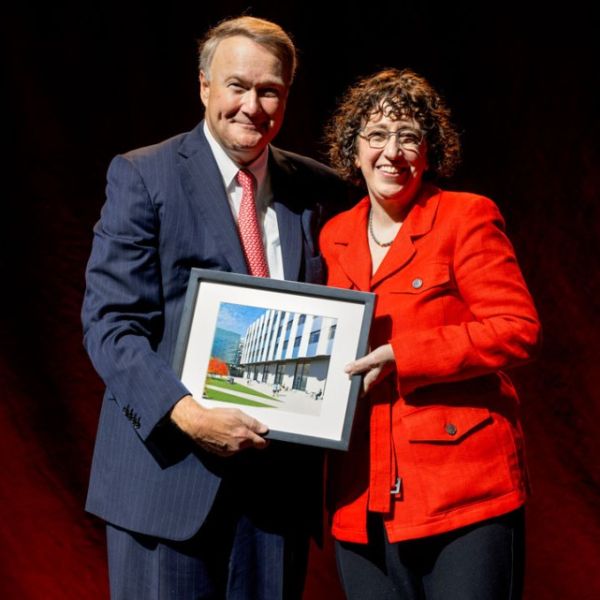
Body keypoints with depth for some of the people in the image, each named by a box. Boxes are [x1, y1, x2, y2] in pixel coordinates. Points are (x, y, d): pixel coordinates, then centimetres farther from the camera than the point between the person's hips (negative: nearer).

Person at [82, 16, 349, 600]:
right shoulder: (141, 177, -2)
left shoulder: (319, 191, 9)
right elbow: (110, 323, -8)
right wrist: (185, 414, -21)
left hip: (280, 474, 4)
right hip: (170, 467, -3)